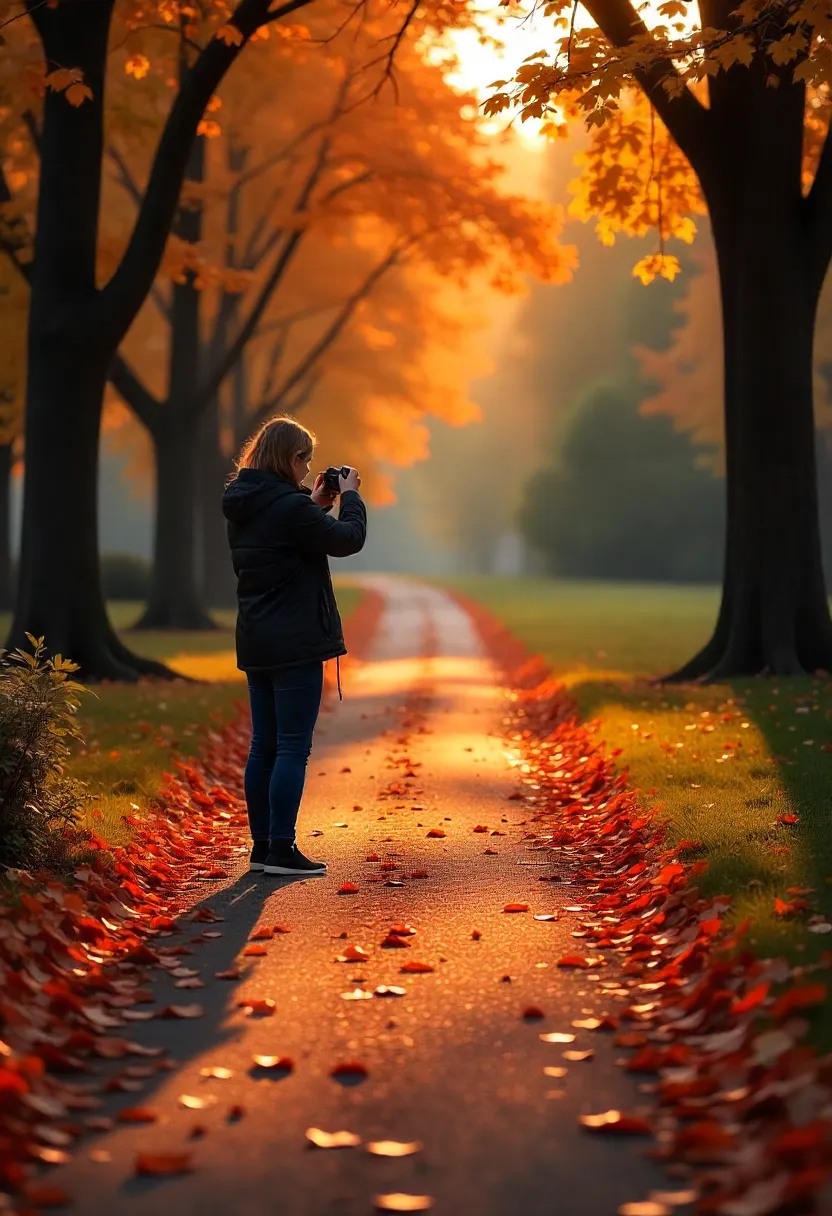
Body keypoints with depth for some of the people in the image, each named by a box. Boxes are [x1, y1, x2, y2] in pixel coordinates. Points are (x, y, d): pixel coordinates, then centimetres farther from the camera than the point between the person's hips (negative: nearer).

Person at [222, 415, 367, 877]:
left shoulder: (242, 507, 10)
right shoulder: (289, 507, -18)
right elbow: (349, 539, -10)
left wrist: (315, 505, 16)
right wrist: (350, 496, 5)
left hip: (255, 643, 9)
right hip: (295, 644, -9)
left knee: (263, 746, 12)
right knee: (293, 747, -4)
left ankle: (262, 845, 17)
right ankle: (281, 849, -4)